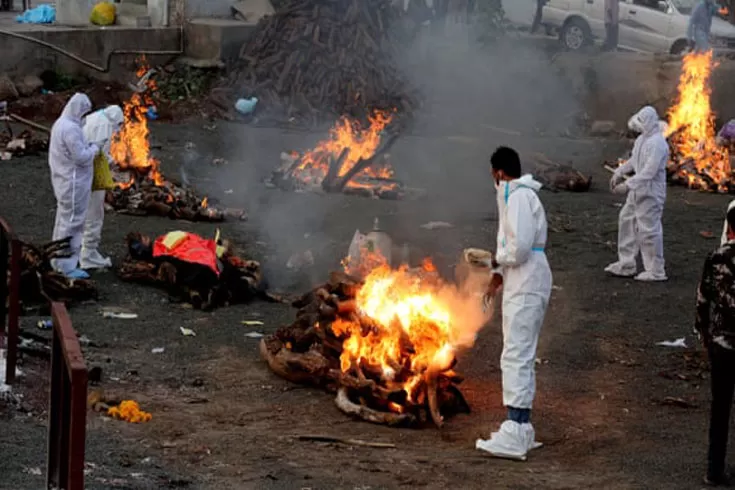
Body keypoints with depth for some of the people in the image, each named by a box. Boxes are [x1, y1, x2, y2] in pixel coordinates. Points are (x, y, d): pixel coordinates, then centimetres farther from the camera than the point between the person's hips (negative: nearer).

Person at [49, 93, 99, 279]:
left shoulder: (60, 124, 9)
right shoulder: (71, 129, -23)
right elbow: (81, 157, -23)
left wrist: (87, 146, 9)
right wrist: (94, 148, -6)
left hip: (64, 181, 11)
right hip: (74, 183, -11)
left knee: (63, 221, 19)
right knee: (72, 223, -4)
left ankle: (59, 262, 29)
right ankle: (68, 266, 1)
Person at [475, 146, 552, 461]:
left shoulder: (518, 197, -14)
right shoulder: (517, 194, 19)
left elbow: (519, 246, -23)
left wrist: (498, 260, -6)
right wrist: (500, 272, 11)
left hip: (526, 285, -11)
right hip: (522, 282, 11)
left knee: (516, 356, -13)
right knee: (521, 356, 15)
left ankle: (514, 436, -17)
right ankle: (521, 429, 22)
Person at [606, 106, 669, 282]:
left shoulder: (657, 143, -23)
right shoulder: (642, 139, 8)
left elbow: (648, 172, -27)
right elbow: (634, 160, 23)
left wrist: (627, 185, -27)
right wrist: (618, 173, 12)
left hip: (651, 193, -10)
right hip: (638, 190, 10)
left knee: (649, 229, -3)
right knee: (627, 221, 16)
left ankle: (656, 271, 8)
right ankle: (626, 265, 26)